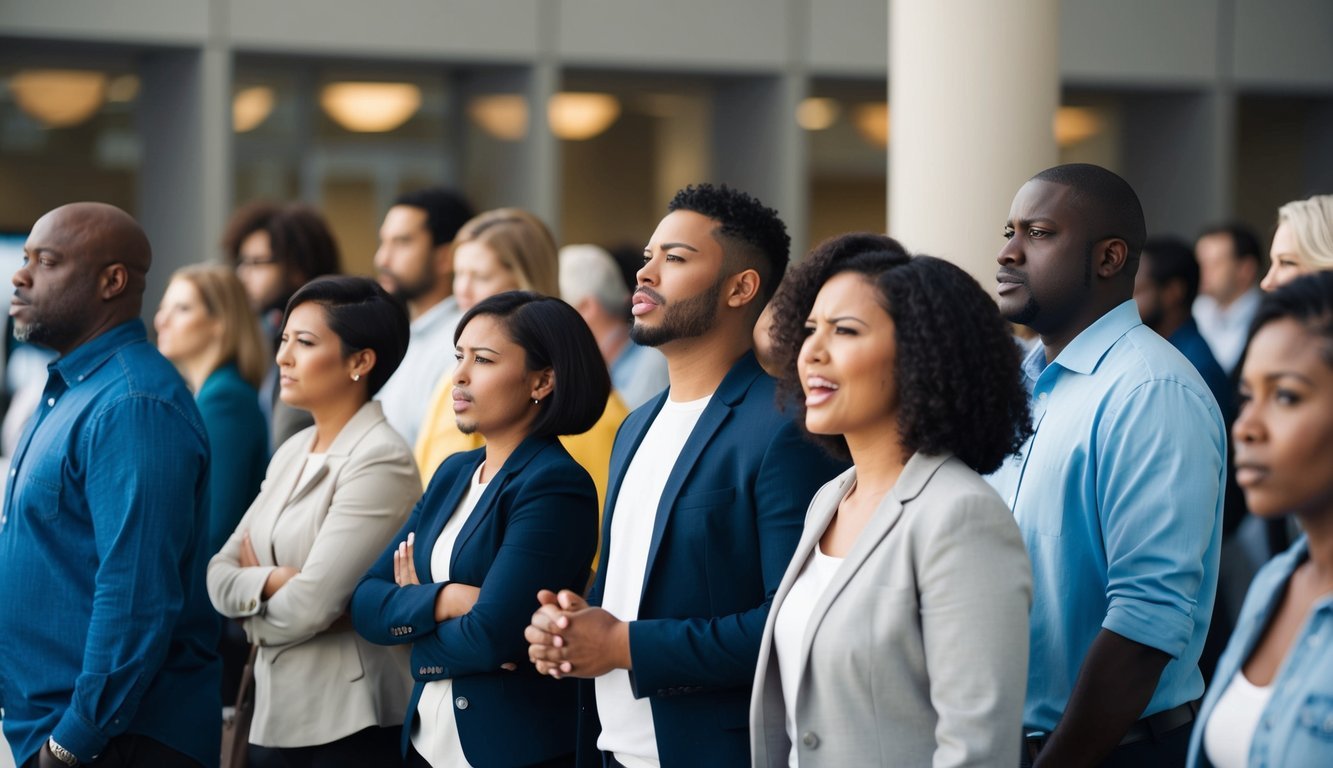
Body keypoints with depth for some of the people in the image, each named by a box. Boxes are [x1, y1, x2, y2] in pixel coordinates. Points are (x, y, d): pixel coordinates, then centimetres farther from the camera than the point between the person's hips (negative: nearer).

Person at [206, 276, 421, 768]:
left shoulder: (381, 462, -15)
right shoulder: (292, 453, 10)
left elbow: (310, 605, -20)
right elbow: (219, 575, 5)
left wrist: (251, 591, -1)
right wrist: (272, 580, -14)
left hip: (348, 725, -7)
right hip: (275, 713, 7)